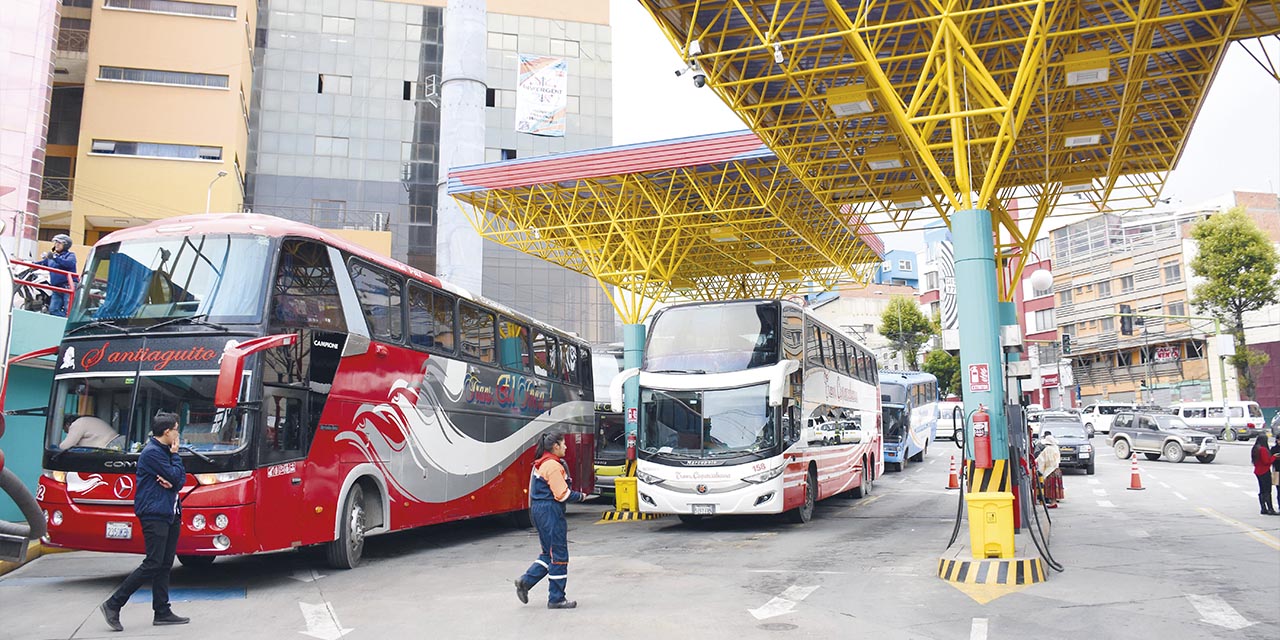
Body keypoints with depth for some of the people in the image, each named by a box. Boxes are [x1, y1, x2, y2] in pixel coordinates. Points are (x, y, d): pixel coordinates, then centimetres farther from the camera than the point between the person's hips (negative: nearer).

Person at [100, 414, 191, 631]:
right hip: (154, 514, -9)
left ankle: (162, 612, 12)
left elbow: (182, 479, 11)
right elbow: (175, 476, -15)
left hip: (171, 514, 9)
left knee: (165, 565, 9)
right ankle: (113, 605, -1)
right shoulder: (152, 452, -13)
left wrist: (171, 482, -11)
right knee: (152, 564, -11)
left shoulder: (166, 451, 15)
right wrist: (176, 456, -2)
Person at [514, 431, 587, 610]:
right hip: (551, 511, -10)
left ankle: (525, 581, 11)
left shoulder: (540, 464, 14)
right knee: (559, 555, -1)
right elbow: (562, 494, -18)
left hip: (538, 509, 10)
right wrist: (580, 496, -3)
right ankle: (556, 599, 6)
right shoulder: (553, 465, -16)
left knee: (549, 553, 18)